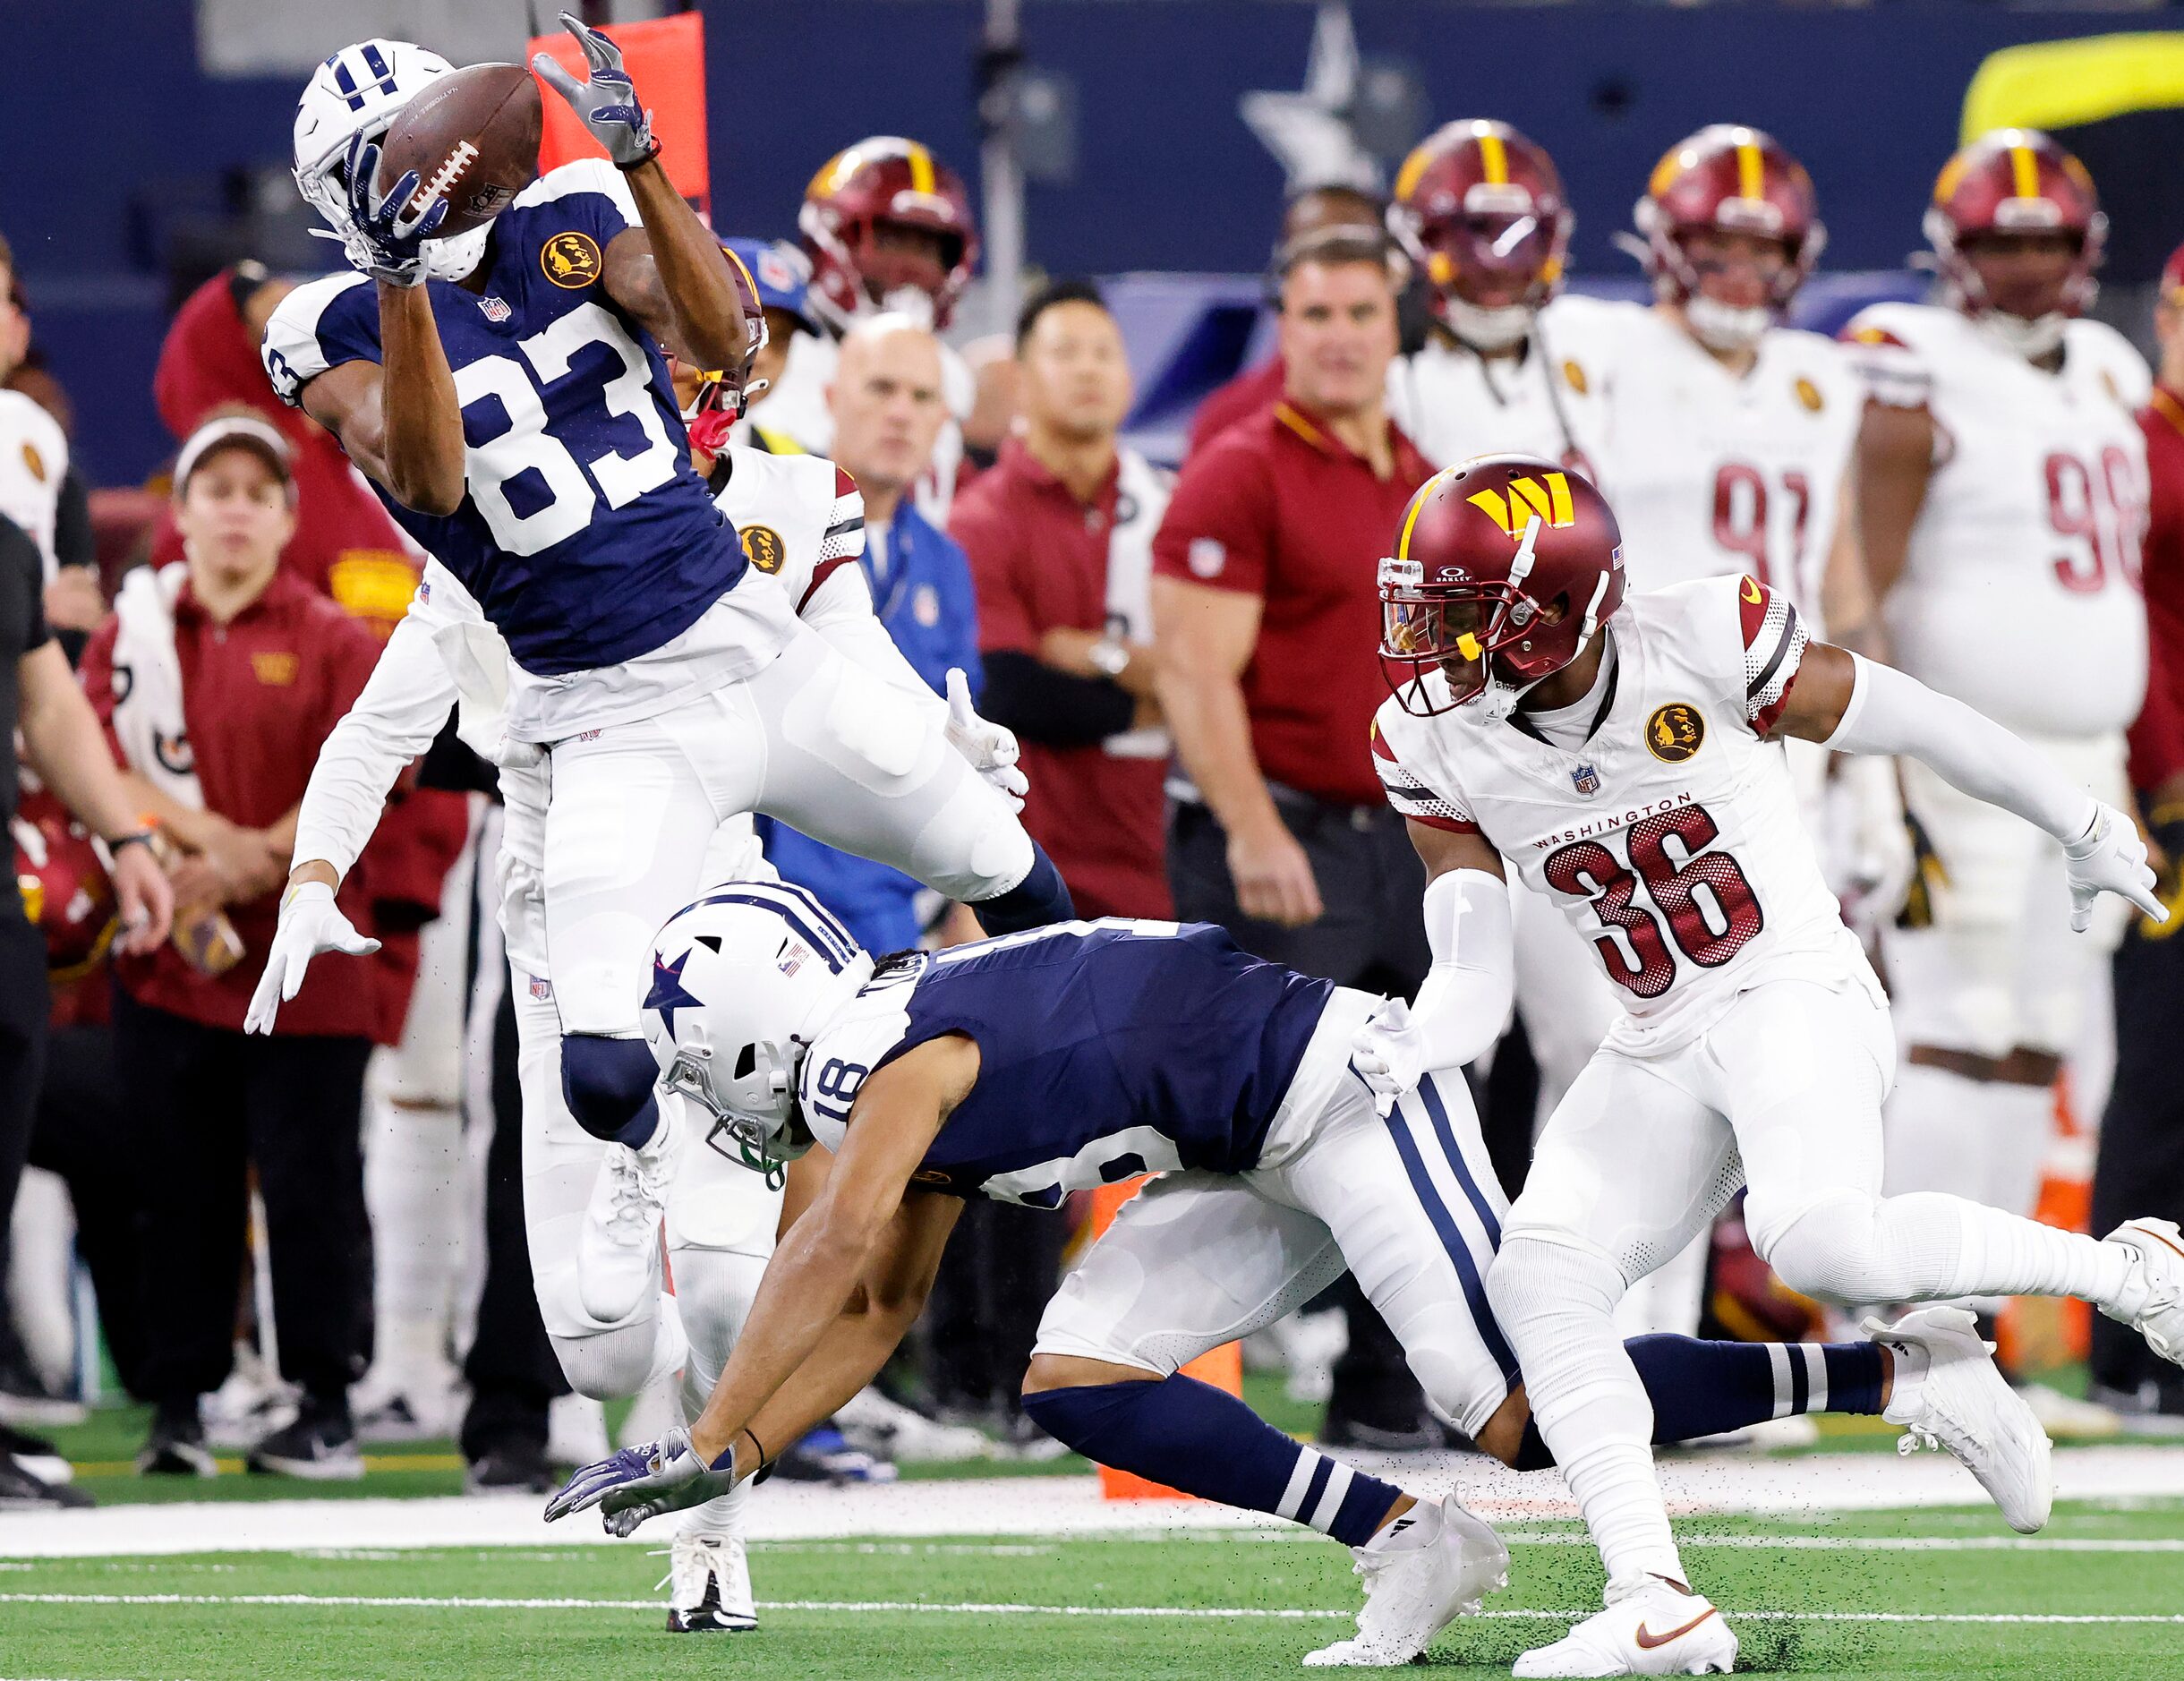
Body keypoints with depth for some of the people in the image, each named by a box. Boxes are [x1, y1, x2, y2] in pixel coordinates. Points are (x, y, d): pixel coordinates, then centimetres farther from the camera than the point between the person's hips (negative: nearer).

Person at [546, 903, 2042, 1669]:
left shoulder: (899, 1053, -14)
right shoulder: (913, 1071, 15)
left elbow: (834, 1257, -25)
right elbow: (880, 1313, 20)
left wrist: (703, 1446, -20)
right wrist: (731, 1465, 11)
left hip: (1343, 1085, -10)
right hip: (1272, 1166, 10)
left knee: (1526, 1416, -16)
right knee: (1080, 1380, 2)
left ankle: (1893, 1371, -9)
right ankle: (1409, 1543, 0)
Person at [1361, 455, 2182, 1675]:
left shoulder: (1702, 647, -17)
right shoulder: (1436, 744, -3)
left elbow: (1909, 721, -3)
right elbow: (1474, 977, -2)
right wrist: (1415, 1045, -28)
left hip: (1798, 994, -6)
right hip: (1660, 1056, 6)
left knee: (1821, 1242, -31)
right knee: (1539, 1273, -14)